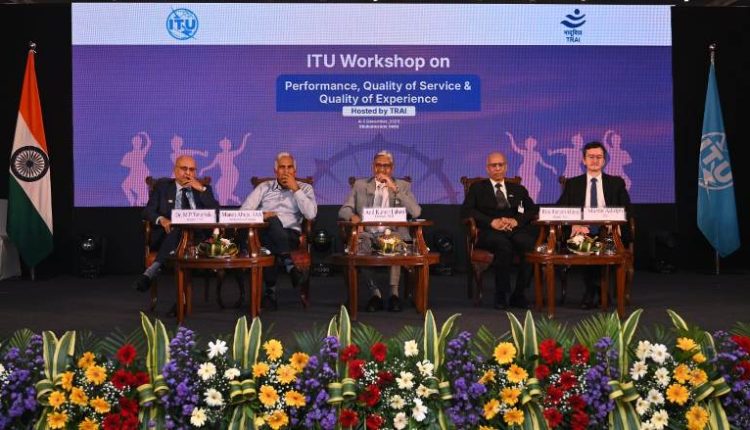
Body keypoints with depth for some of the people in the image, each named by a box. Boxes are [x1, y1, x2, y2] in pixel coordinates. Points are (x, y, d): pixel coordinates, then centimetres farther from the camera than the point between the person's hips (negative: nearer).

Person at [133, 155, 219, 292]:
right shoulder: (162, 187, 19)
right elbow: (148, 211, 7)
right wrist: (162, 219, -16)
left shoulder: (204, 189, 20)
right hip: (167, 234, 0)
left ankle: (153, 269, -45)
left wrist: (202, 189, -2)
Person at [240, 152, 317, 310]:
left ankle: (271, 290, -35)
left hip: (290, 235, -1)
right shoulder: (265, 187, 23)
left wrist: (295, 189, -1)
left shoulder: (305, 188, 19)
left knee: (270, 243, -38)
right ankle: (290, 266, -47)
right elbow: (244, 211, 11)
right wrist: (260, 215, -10)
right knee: (273, 221, -38)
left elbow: (311, 214, -1)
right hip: (264, 232, 1)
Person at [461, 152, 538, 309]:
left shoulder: (518, 189, 27)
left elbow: (533, 210, 16)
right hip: (489, 231, -2)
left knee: (527, 243, -34)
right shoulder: (477, 188, 20)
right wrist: (492, 221, -11)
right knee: (504, 244, -38)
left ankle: (519, 294, -21)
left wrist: (517, 220, -6)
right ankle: (501, 295, -27)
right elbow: (466, 210, 4)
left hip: (515, 229, 2)